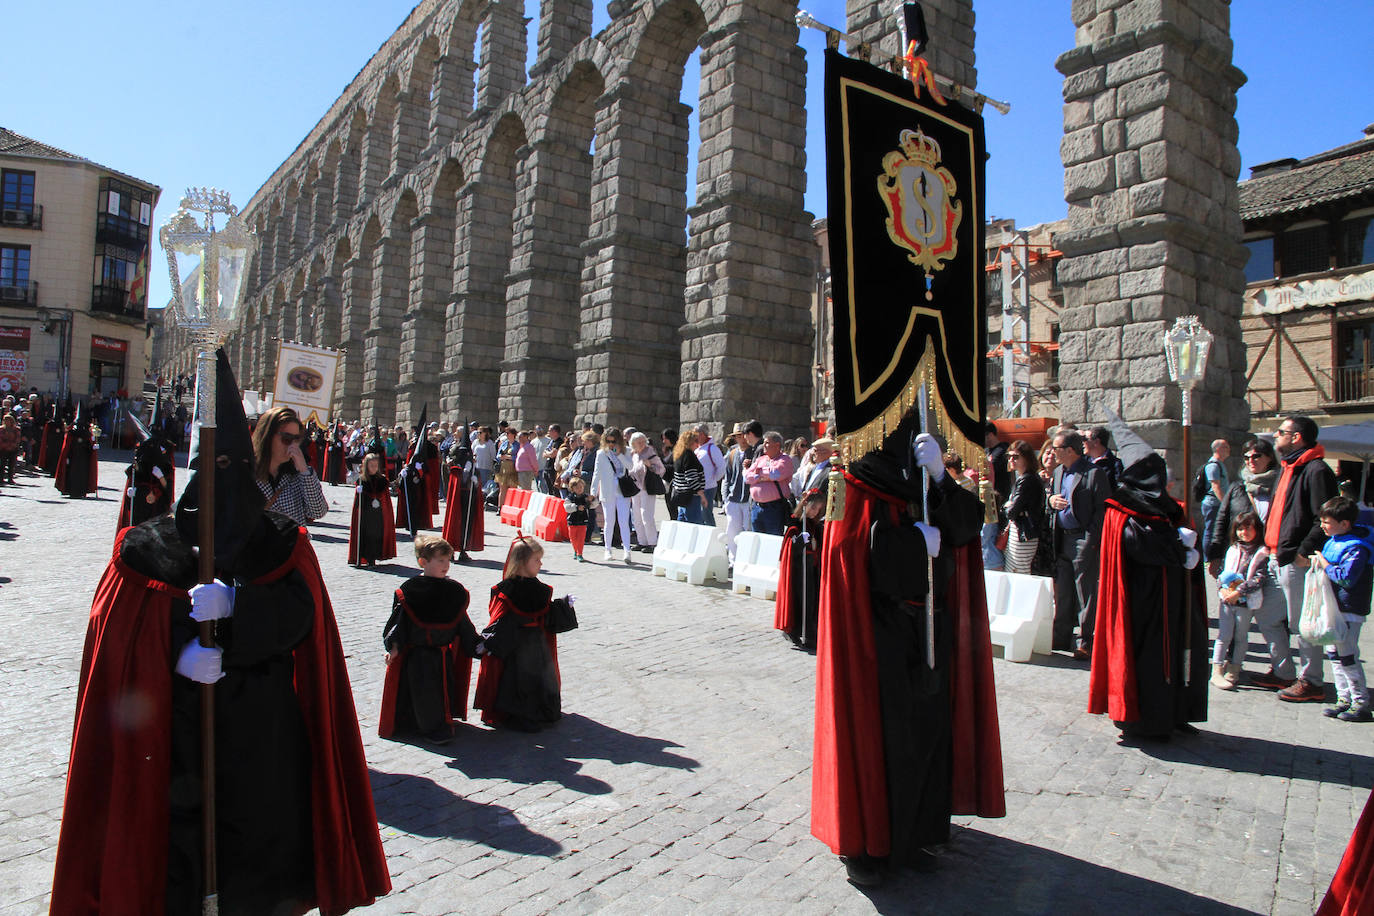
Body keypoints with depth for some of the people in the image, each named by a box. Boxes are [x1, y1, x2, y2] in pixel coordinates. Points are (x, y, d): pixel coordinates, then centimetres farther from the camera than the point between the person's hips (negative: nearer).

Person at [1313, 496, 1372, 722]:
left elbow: (1347, 577, -28)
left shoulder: (1356, 548, -19)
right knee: (1334, 654, 13)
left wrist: (1326, 566, -17)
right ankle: (1344, 700, 21)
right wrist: (1318, 561, 6)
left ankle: (1361, 704, 6)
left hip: (1350, 611, -9)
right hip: (1333, 607, 9)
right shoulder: (1333, 541, 9)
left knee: (1347, 656, -4)